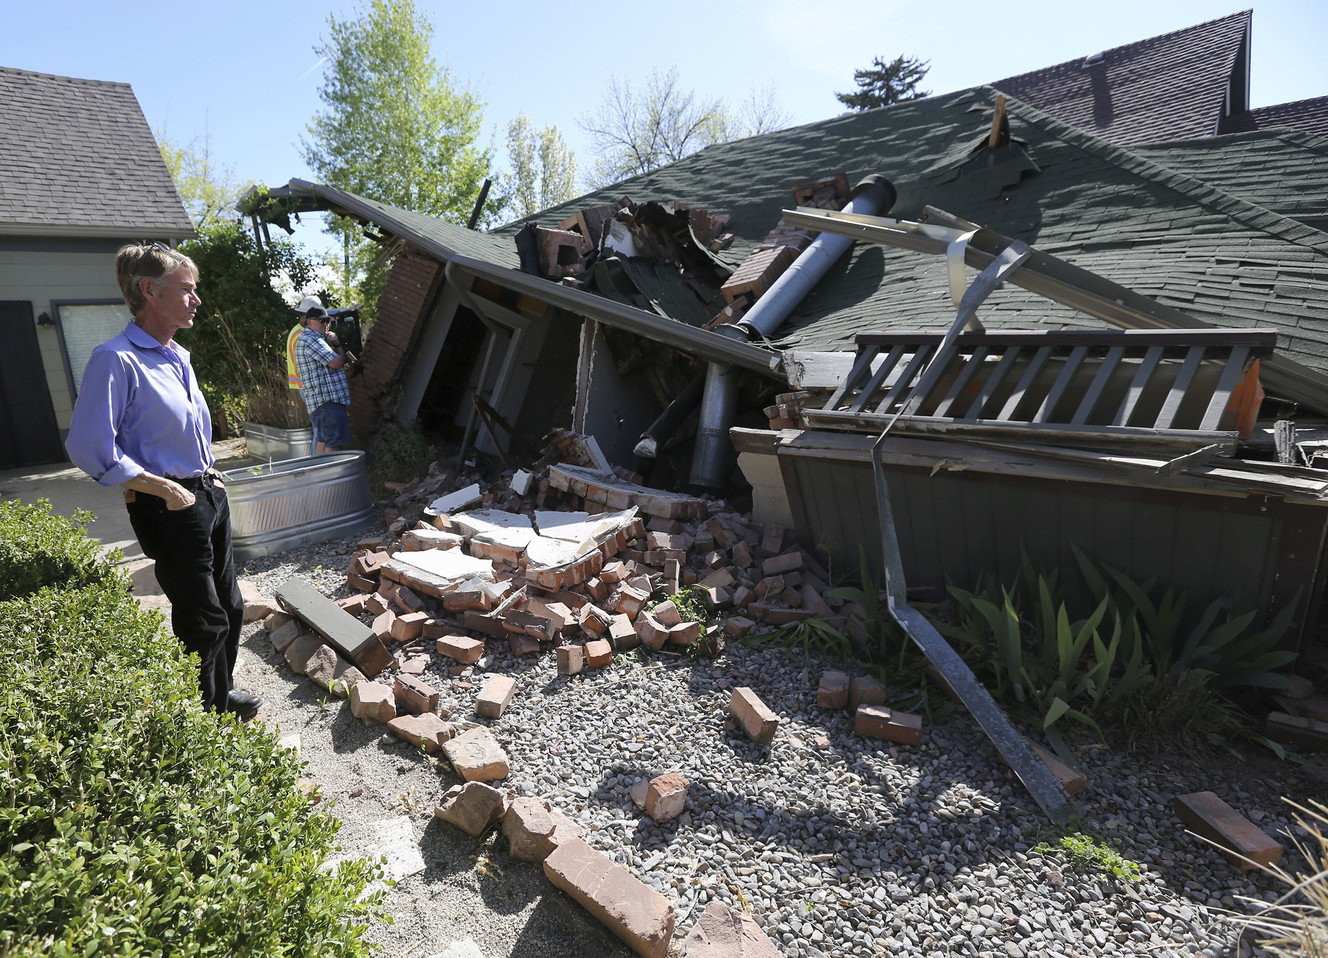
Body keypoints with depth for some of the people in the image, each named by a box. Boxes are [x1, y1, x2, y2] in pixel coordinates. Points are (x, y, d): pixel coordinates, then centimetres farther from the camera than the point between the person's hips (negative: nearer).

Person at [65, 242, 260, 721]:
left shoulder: (178, 357, 11)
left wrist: (210, 475, 13)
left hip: (209, 496, 8)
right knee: (203, 622, 2)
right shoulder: (116, 359, -16)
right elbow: (89, 450, -20)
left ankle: (221, 695, 38)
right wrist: (167, 491, -18)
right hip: (170, 507, -8)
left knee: (230, 607, 18)